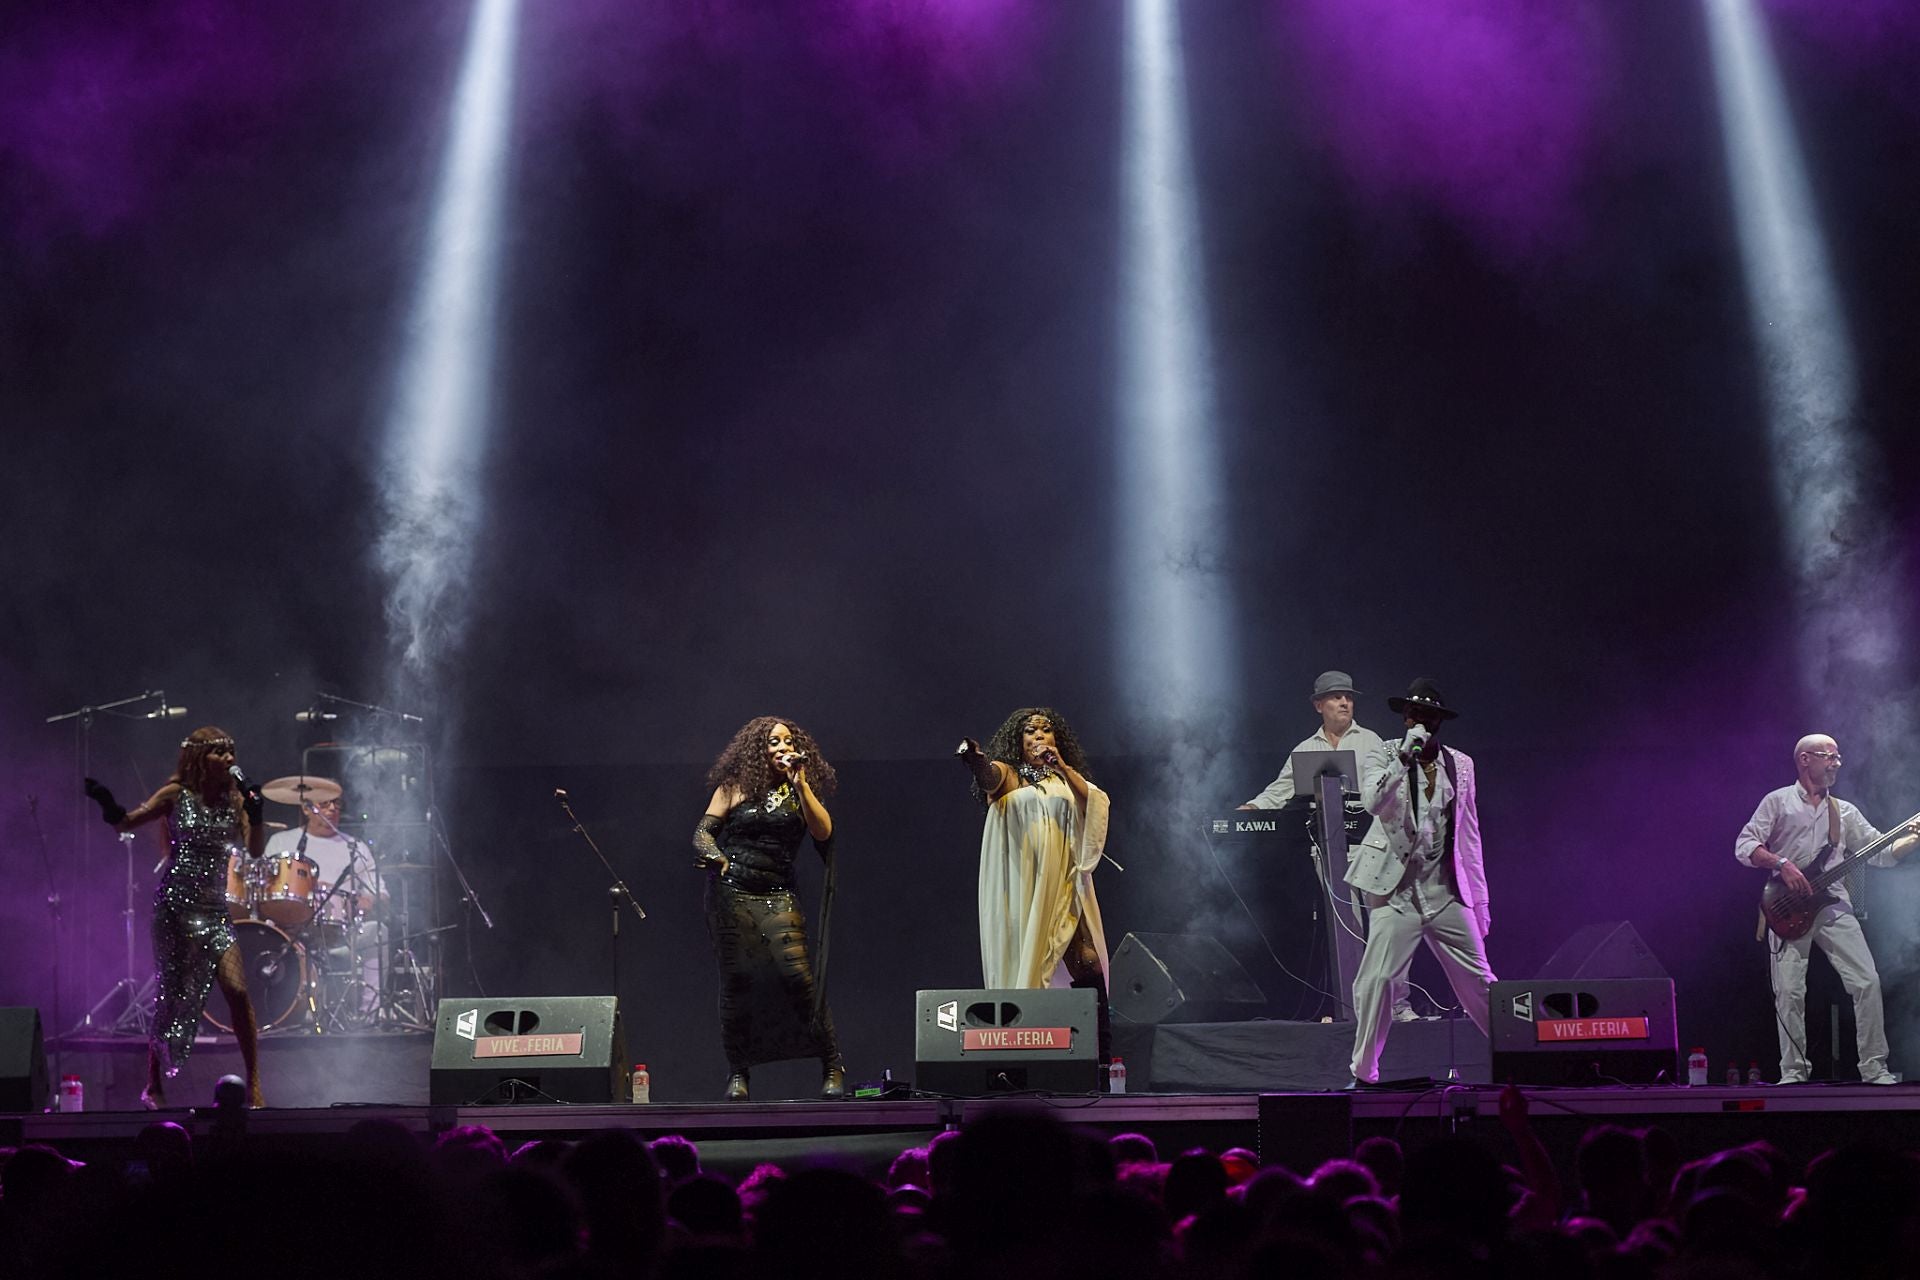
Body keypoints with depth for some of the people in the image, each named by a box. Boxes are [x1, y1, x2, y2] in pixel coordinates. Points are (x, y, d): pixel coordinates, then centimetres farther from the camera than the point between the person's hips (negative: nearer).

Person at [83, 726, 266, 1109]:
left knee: (237, 991, -11)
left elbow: (255, 850, 2)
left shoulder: (233, 800, 9)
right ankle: (154, 1088, 17)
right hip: (175, 905, -3)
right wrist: (108, 806, -19)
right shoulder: (176, 795, 0)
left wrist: (255, 813, -12)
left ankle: (254, 1086, -5)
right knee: (175, 995, 1)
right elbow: (126, 823, 2)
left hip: (215, 909, 3)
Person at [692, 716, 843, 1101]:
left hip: (777, 895, 0)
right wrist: (713, 856, -16)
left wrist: (801, 783, -9)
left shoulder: (799, 791, 11)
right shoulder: (736, 787, 8)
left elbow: (824, 832, -5)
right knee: (736, 979, -2)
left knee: (796, 971, -15)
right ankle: (737, 1072, 11)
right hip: (731, 893, 0)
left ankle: (832, 1065, -6)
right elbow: (703, 831, 6)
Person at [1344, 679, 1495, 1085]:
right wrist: (1404, 757, -24)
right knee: (1376, 979, -9)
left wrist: (1480, 899, 12)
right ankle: (1363, 1070, 0)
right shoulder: (1385, 754, 2)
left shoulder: (1460, 764, 11)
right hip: (1396, 888, -3)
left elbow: (1469, 835, 15)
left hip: (1446, 890, 3)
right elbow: (1372, 801, -18)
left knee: (1478, 978, 5)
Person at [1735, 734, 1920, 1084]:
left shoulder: (1844, 812, 18)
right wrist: (1781, 864, -15)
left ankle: (1874, 1069, -1)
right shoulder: (1778, 802, 5)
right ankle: (1793, 1072, 2)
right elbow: (1744, 846, -2)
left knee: (1867, 980, -8)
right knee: (1789, 992, -7)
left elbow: (1883, 852, 13)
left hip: (1833, 906, 3)